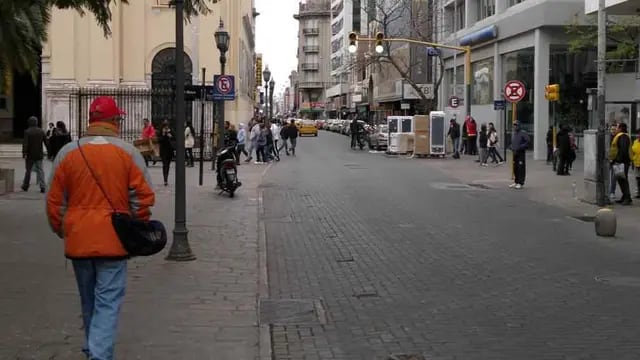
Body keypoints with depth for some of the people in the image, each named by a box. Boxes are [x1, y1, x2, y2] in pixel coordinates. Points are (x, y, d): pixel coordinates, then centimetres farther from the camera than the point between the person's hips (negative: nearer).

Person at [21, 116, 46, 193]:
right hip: (39, 155, 2)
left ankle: (25, 186, 22)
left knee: (28, 170, 10)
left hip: (30, 155, -2)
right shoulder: (41, 131, 3)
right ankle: (42, 186, -9)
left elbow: (25, 144, -15)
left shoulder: (27, 132, -8)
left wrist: (24, 154, -17)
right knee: (40, 170, 2)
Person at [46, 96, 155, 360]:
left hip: (78, 239, 3)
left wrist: (61, 230, 19)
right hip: (113, 239, -3)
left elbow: (54, 200, 6)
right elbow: (144, 197, -4)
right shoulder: (128, 153, -4)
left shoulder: (68, 153, 2)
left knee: (89, 301, 19)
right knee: (108, 301, -1)